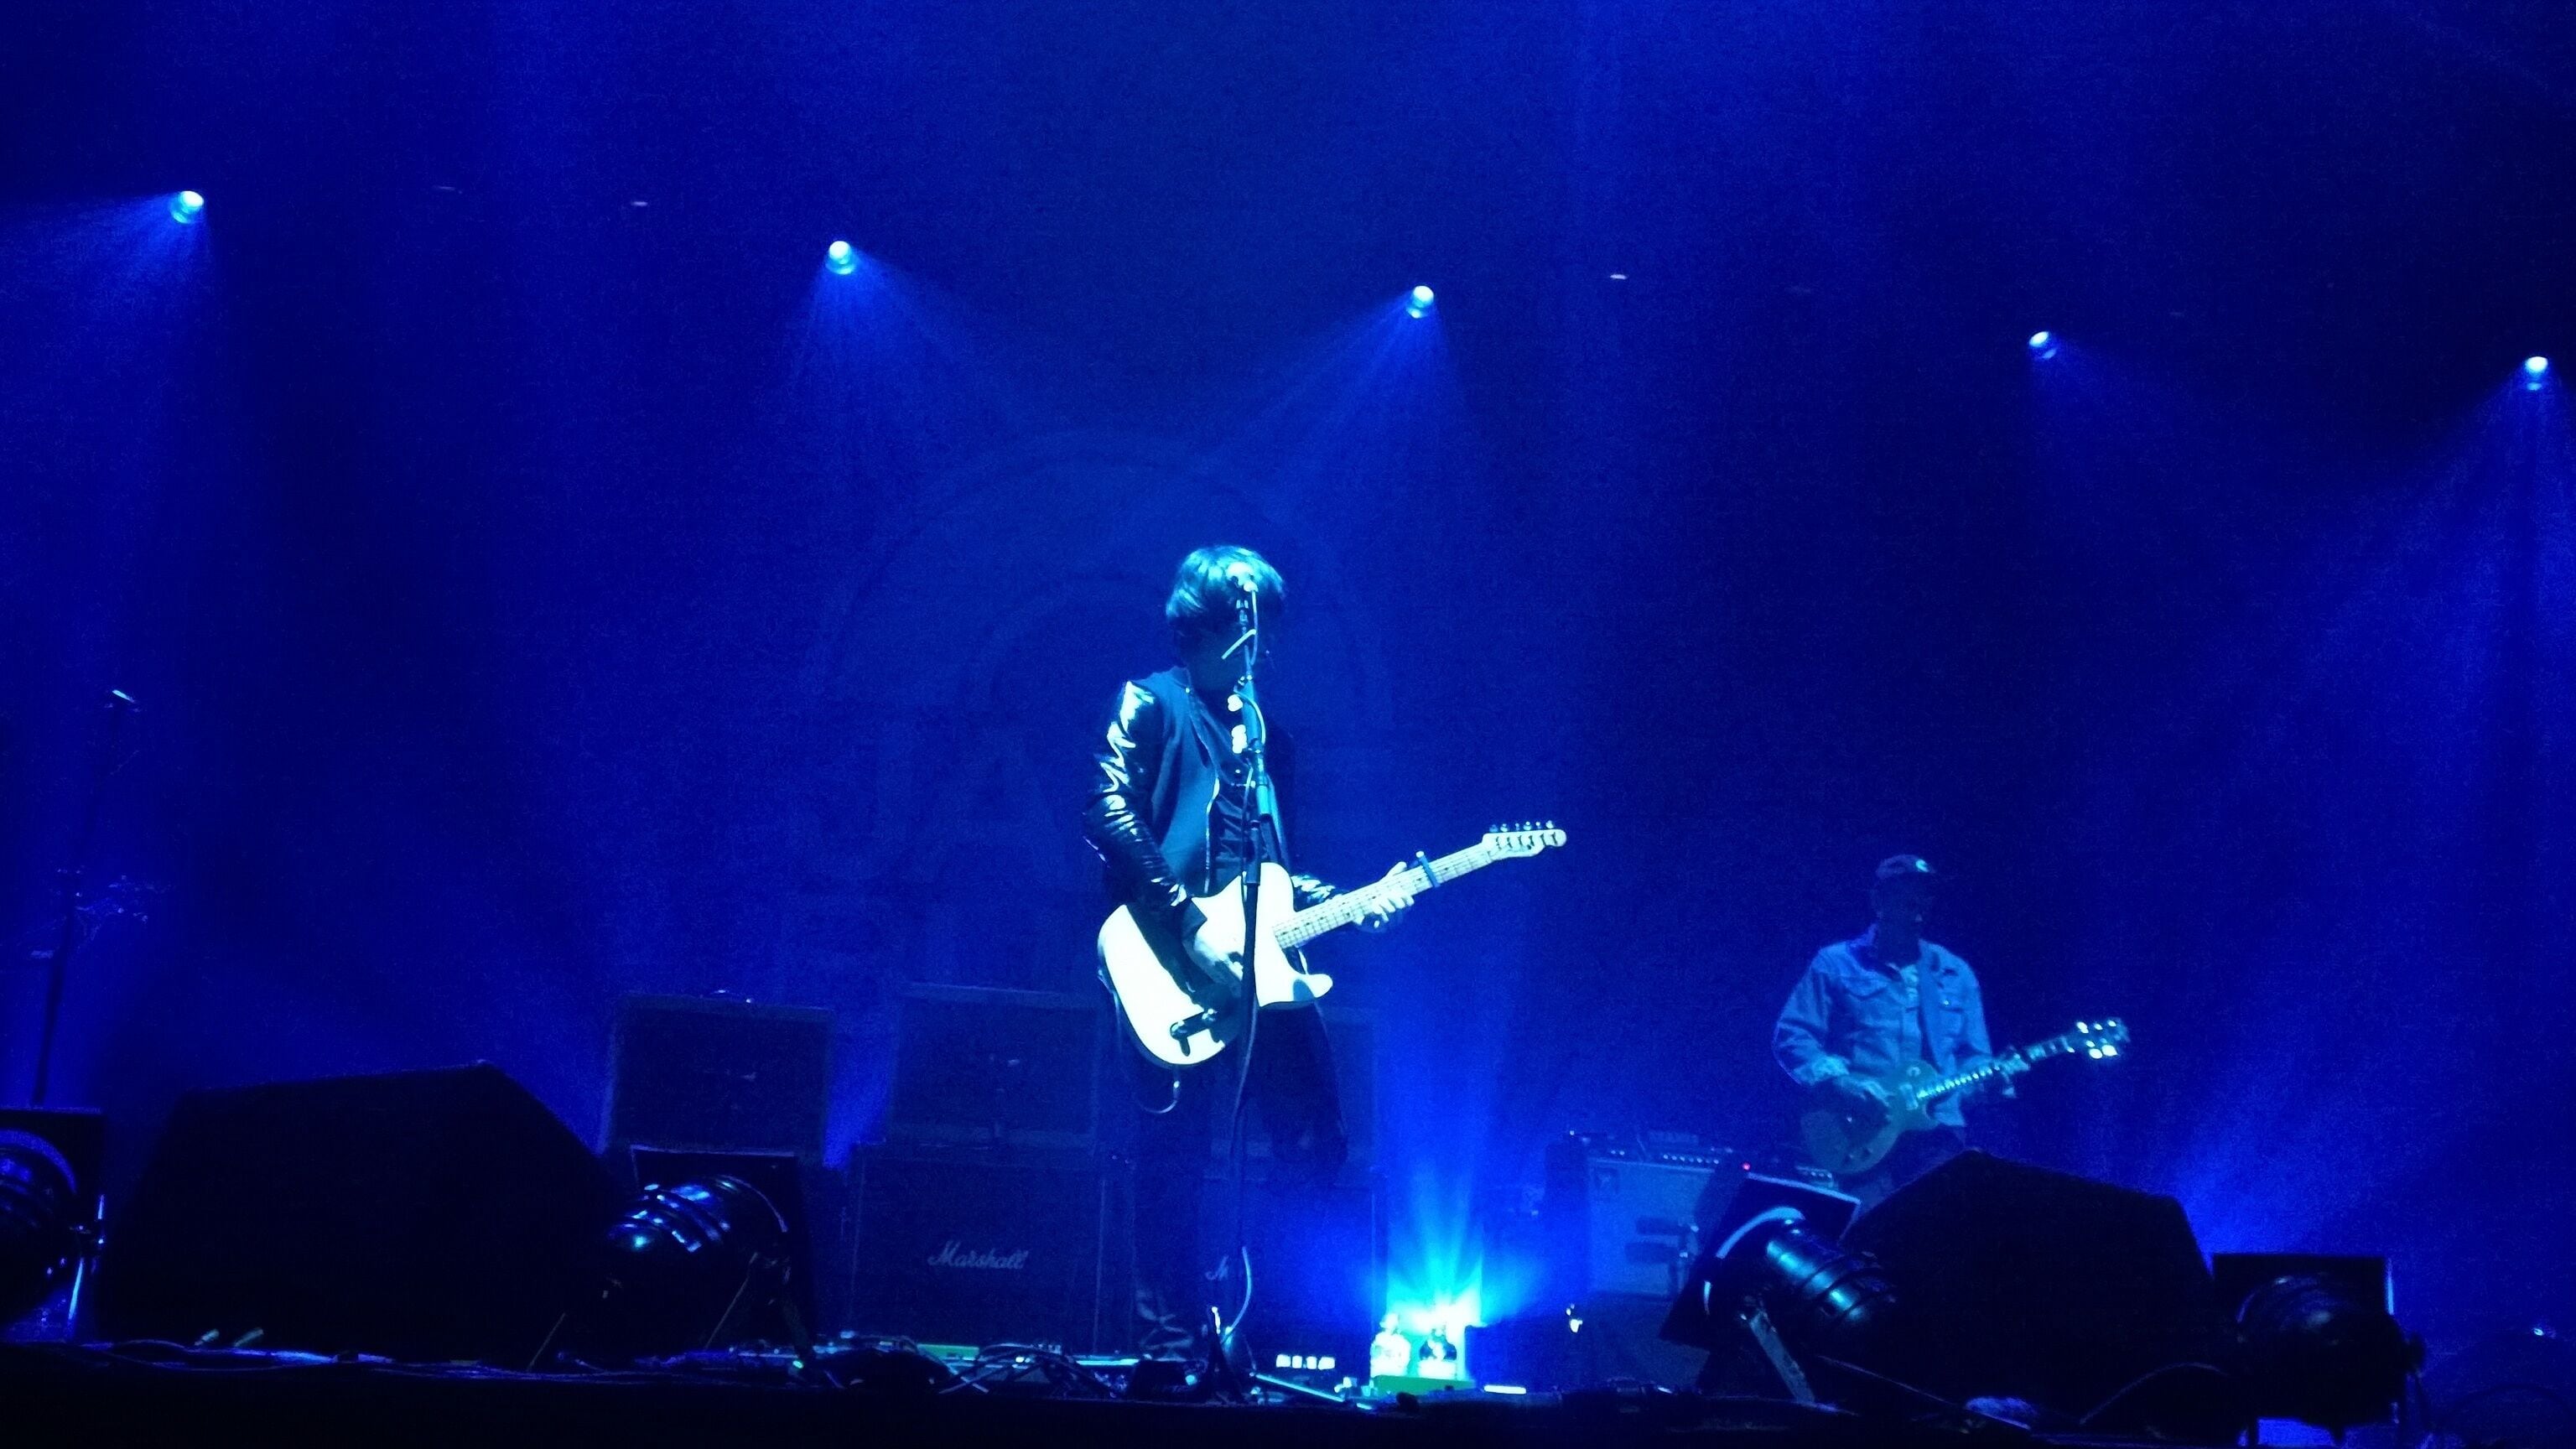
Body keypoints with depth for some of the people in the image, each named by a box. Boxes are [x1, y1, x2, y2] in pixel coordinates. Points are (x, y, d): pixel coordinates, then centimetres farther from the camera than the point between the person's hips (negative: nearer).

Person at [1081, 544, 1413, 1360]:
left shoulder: (1261, 731, 21)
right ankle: (1171, 1346, 6)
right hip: (1180, 973, -7)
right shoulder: (1151, 704, 0)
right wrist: (1189, 920, -19)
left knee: (1316, 1148, 5)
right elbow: (1107, 814, -14)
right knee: (1176, 1159, -4)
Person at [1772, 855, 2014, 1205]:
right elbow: (1791, 1036, 0)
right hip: (1864, 1136, -3)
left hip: (1938, 1132, 3)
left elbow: (1972, 1055, 19)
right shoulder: (1836, 964, 6)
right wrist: (1839, 1081, -15)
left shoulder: (1956, 974, 18)